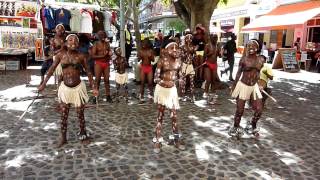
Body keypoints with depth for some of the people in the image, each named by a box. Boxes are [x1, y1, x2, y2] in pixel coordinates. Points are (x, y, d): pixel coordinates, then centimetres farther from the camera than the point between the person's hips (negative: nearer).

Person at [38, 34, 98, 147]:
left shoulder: (81, 56, -5)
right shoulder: (61, 55, -2)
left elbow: (88, 72, 1)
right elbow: (52, 69, 5)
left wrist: (93, 87, -4)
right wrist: (44, 83, 3)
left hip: (78, 87, -1)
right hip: (65, 88, 1)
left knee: (80, 114, 8)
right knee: (63, 115, 8)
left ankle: (83, 135, 27)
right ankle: (63, 138, 22)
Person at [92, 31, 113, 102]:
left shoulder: (107, 44, 11)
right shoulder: (96, 44, -4)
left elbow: (110, 52, 22)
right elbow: (93, 56, -11)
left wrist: (110, 54, -2)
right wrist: (102, 56, -20)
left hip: (106, 63, 4)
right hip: (98, 63, -4)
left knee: (107, 80, 6)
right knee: (97, 80, -2)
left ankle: (108, 96, 11)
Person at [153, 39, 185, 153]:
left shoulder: (179, 61, -2)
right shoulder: (162, 60, -15)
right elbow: (156, 78, -18)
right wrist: (164, 82, -35)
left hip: (172, 89, 4)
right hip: (162, 89, -4)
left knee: (174, 115, 12)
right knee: (160, 115, 6)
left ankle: (176, 138, 29)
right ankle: (157, 141, 18)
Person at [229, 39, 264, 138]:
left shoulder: (261, 60, 0)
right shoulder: (244, 59, -8)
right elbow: (239, 73, -1)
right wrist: (234, 85, 4)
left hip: (254, 86, 4)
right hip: (243, 85, -4)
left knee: (259, 110, 4)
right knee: (240, 110, 4)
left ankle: (252, 125, 31)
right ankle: (235, 128, 27)